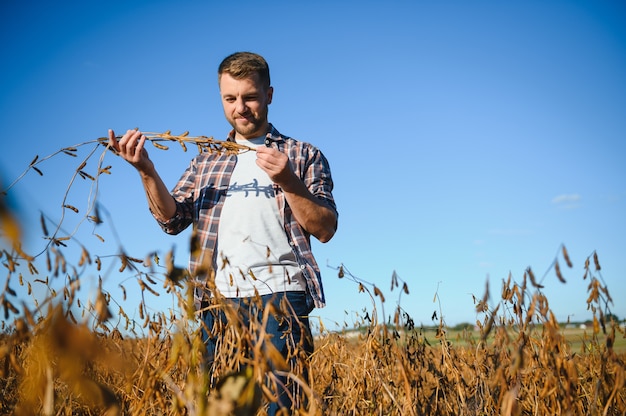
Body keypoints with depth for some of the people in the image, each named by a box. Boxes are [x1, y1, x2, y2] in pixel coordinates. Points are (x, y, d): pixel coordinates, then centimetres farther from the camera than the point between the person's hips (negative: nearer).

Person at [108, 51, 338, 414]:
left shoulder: (303, 155, 9)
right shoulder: (206, 161, 20)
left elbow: (326, 229, 0)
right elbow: (173, 219, 9)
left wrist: (287, 181, -15)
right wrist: (146, 170, -6)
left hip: (279, 293, -3)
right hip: (219, 299, 4)